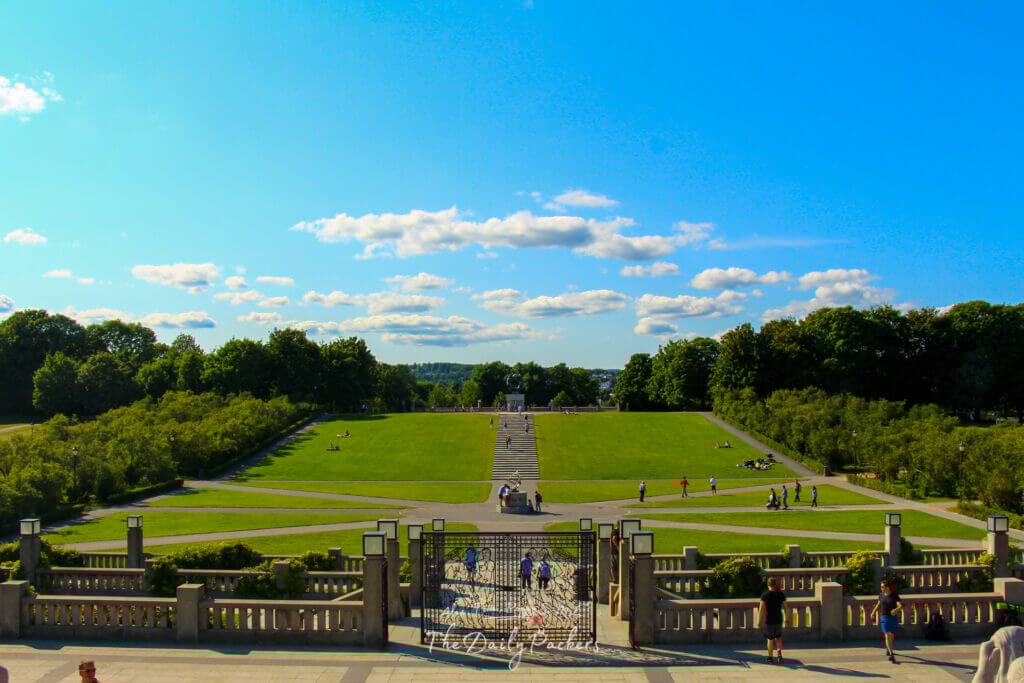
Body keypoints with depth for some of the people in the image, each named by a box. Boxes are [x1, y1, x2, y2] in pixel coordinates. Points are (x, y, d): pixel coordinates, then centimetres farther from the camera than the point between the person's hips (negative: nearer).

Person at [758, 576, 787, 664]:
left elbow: (761, 609, -11)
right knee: (778, 637, 21)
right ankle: (779, 655, 7)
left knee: (770, 639, 11)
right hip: (778, 619, 2)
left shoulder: (765, 595, -11)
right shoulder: (781, 594, -3)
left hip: (768, 620, -2)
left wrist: (759, 621, -6)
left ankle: (770, 657, 17)